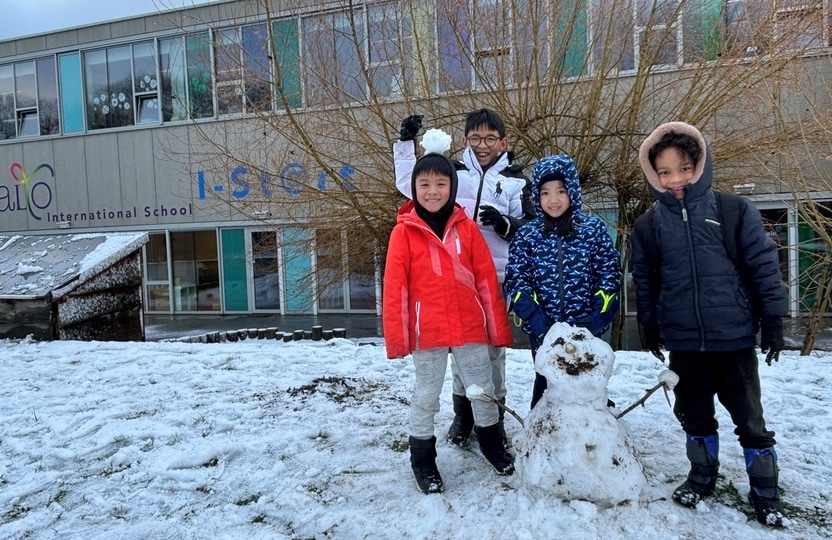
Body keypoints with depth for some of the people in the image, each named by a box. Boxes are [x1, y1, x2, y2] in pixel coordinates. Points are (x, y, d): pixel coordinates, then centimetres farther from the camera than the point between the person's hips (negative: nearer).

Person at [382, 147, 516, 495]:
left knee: (484, 389, 16)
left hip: (470, 327, 3)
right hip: (427, 332, -2)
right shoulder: (404, 232, -6)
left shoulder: (466, 227, 1)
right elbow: (395, 288, -7)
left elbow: (487, 281, 3)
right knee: (426, 396, 12)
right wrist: (396, 337, -9)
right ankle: (422, 460, 30)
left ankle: (491, 443, 40)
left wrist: (499, 328, 4)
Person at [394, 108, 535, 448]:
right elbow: (409, 184, 9)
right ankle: (462, 415, 26)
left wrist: (506, 223, -15)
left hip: (496, 278, -1)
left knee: (493, 349, 8)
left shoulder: (515, 180, 6)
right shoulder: (454, 173, 9)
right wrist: (405, 142, 2)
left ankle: (493, 417, 23)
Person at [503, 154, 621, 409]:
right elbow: (515, 278, -2)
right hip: (542, 328, 0)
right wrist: (532, 315, -15)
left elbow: (610, 272, 0)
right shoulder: (527, 235, 1)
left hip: (586, 326, 0)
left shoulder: (594, 229, 0)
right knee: (546, 383, 12)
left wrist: (600, 313, -10)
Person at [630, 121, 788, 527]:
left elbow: (764, 266, -2)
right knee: (694, 415, 17)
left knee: (749, 417, 11)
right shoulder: (648, 226, 0)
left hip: (735, 337, -2)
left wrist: (772, 319, -2)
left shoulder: (735, 211, -6)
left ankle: (765, 493, 28)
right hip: (683, 341, 2)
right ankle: (702, 478, 37)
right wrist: (649, 327, 14)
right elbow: (644, 281, 9)